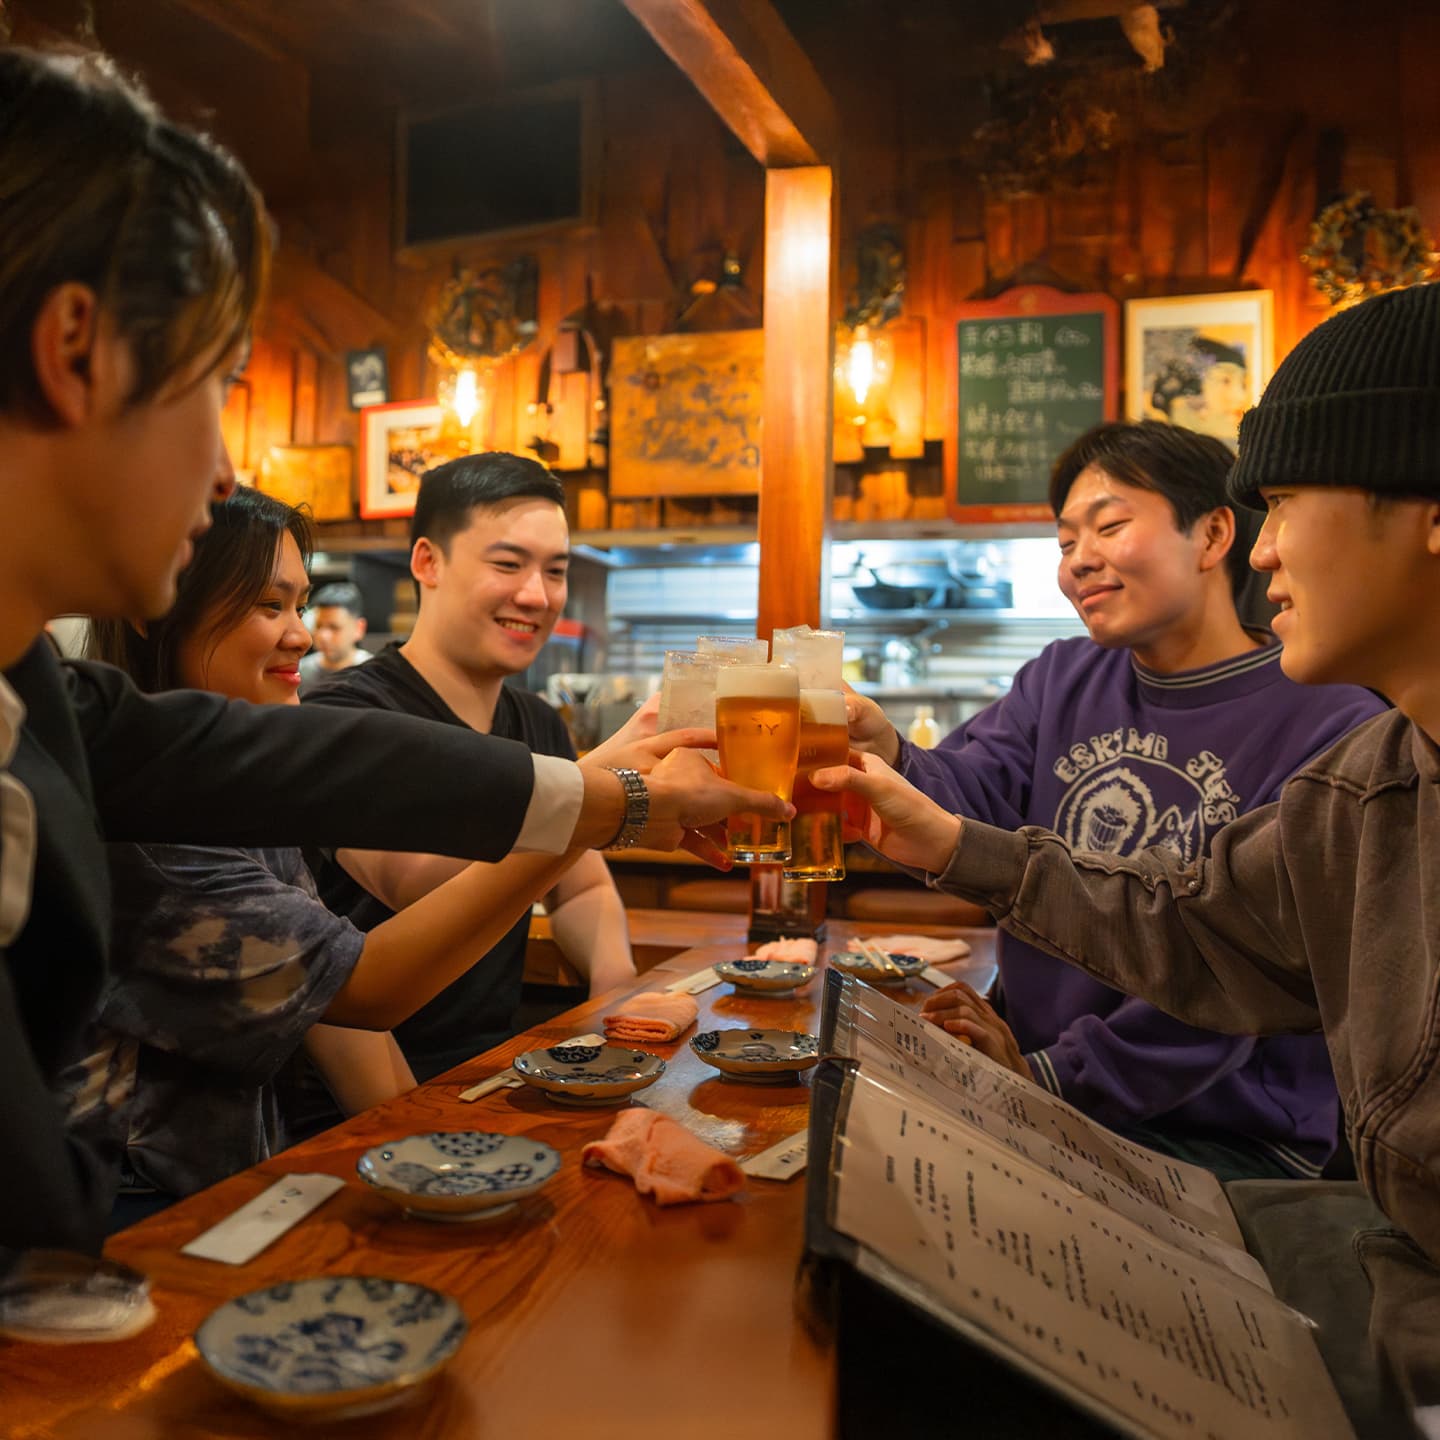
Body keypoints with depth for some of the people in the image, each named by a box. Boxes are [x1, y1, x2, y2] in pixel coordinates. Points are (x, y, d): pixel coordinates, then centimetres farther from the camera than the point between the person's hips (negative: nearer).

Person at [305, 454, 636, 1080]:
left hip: (498, 1060, 7)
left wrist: (620, 991, -4)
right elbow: (409, 876, -34)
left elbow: (581, 890, 16)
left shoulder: (540, 726, 9)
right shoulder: (345, 714, -16)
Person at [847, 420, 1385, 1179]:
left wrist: (1052, 1076, -17)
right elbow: (967, 798, -8)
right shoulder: (1061, 680, 8)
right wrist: (889, 760, -30)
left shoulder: (1332, 726, -12)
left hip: (1226, 1138, -5)